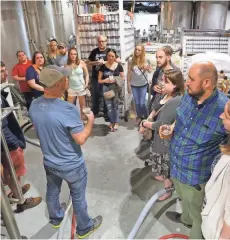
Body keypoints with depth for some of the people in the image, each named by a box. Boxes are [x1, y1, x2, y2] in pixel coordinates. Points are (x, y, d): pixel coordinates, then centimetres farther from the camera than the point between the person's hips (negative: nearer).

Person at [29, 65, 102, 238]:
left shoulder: (34, 106, -10)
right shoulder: (68, 109, -32)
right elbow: (81, 139, -26)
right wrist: (91, 120, -11)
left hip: (49, 162, 6)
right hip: (72, 166, -6)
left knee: (52, 192, 29)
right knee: (78, 198, 18)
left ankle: (56, 218, 57)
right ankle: (84, 228, 42)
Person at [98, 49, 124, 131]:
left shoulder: (119, 66, -2)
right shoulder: (103, 66, 0)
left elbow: (123, 78, 4)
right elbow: (99, 80, 3)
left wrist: (115, 80, -15)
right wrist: (105, 80, -17)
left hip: (116, 88, -1)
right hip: (106, 88, 1)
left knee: (116, 105, 3)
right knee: (109, 106, 8)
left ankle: (116, 123, 19)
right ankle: (112, 122, 27)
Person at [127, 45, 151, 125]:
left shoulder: (146, 60, -7)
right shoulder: (131, 60, -5)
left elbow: (149, 70, 8)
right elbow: (129, 73, 1)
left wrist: (147, 68, -16)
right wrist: (128, 85, 0)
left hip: (143, 84, -1)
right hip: (134, 85, 2)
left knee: (142, 103, -2)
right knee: (137, 103, 11)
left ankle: (146, 118, 20)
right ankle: (139, 117, 31)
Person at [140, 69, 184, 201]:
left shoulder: (176, 101, -33)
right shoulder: (168, 95, -3)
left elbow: (161, 125, -30)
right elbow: (156, 110, 11)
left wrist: (145, 123, -14)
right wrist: (147, 121, -4)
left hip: (166, 139, -9)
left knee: (167, 164, 13)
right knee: (163, 163, 30)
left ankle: (168, 189, 37)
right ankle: (163, 176, 57)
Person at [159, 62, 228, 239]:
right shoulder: (188, 96, -9)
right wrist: (171, 128, -5)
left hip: (196, 175, -7)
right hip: (176, 165, 7)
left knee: (198, 214, 21)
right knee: (185, 199, 36)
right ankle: (186, 218, 66)